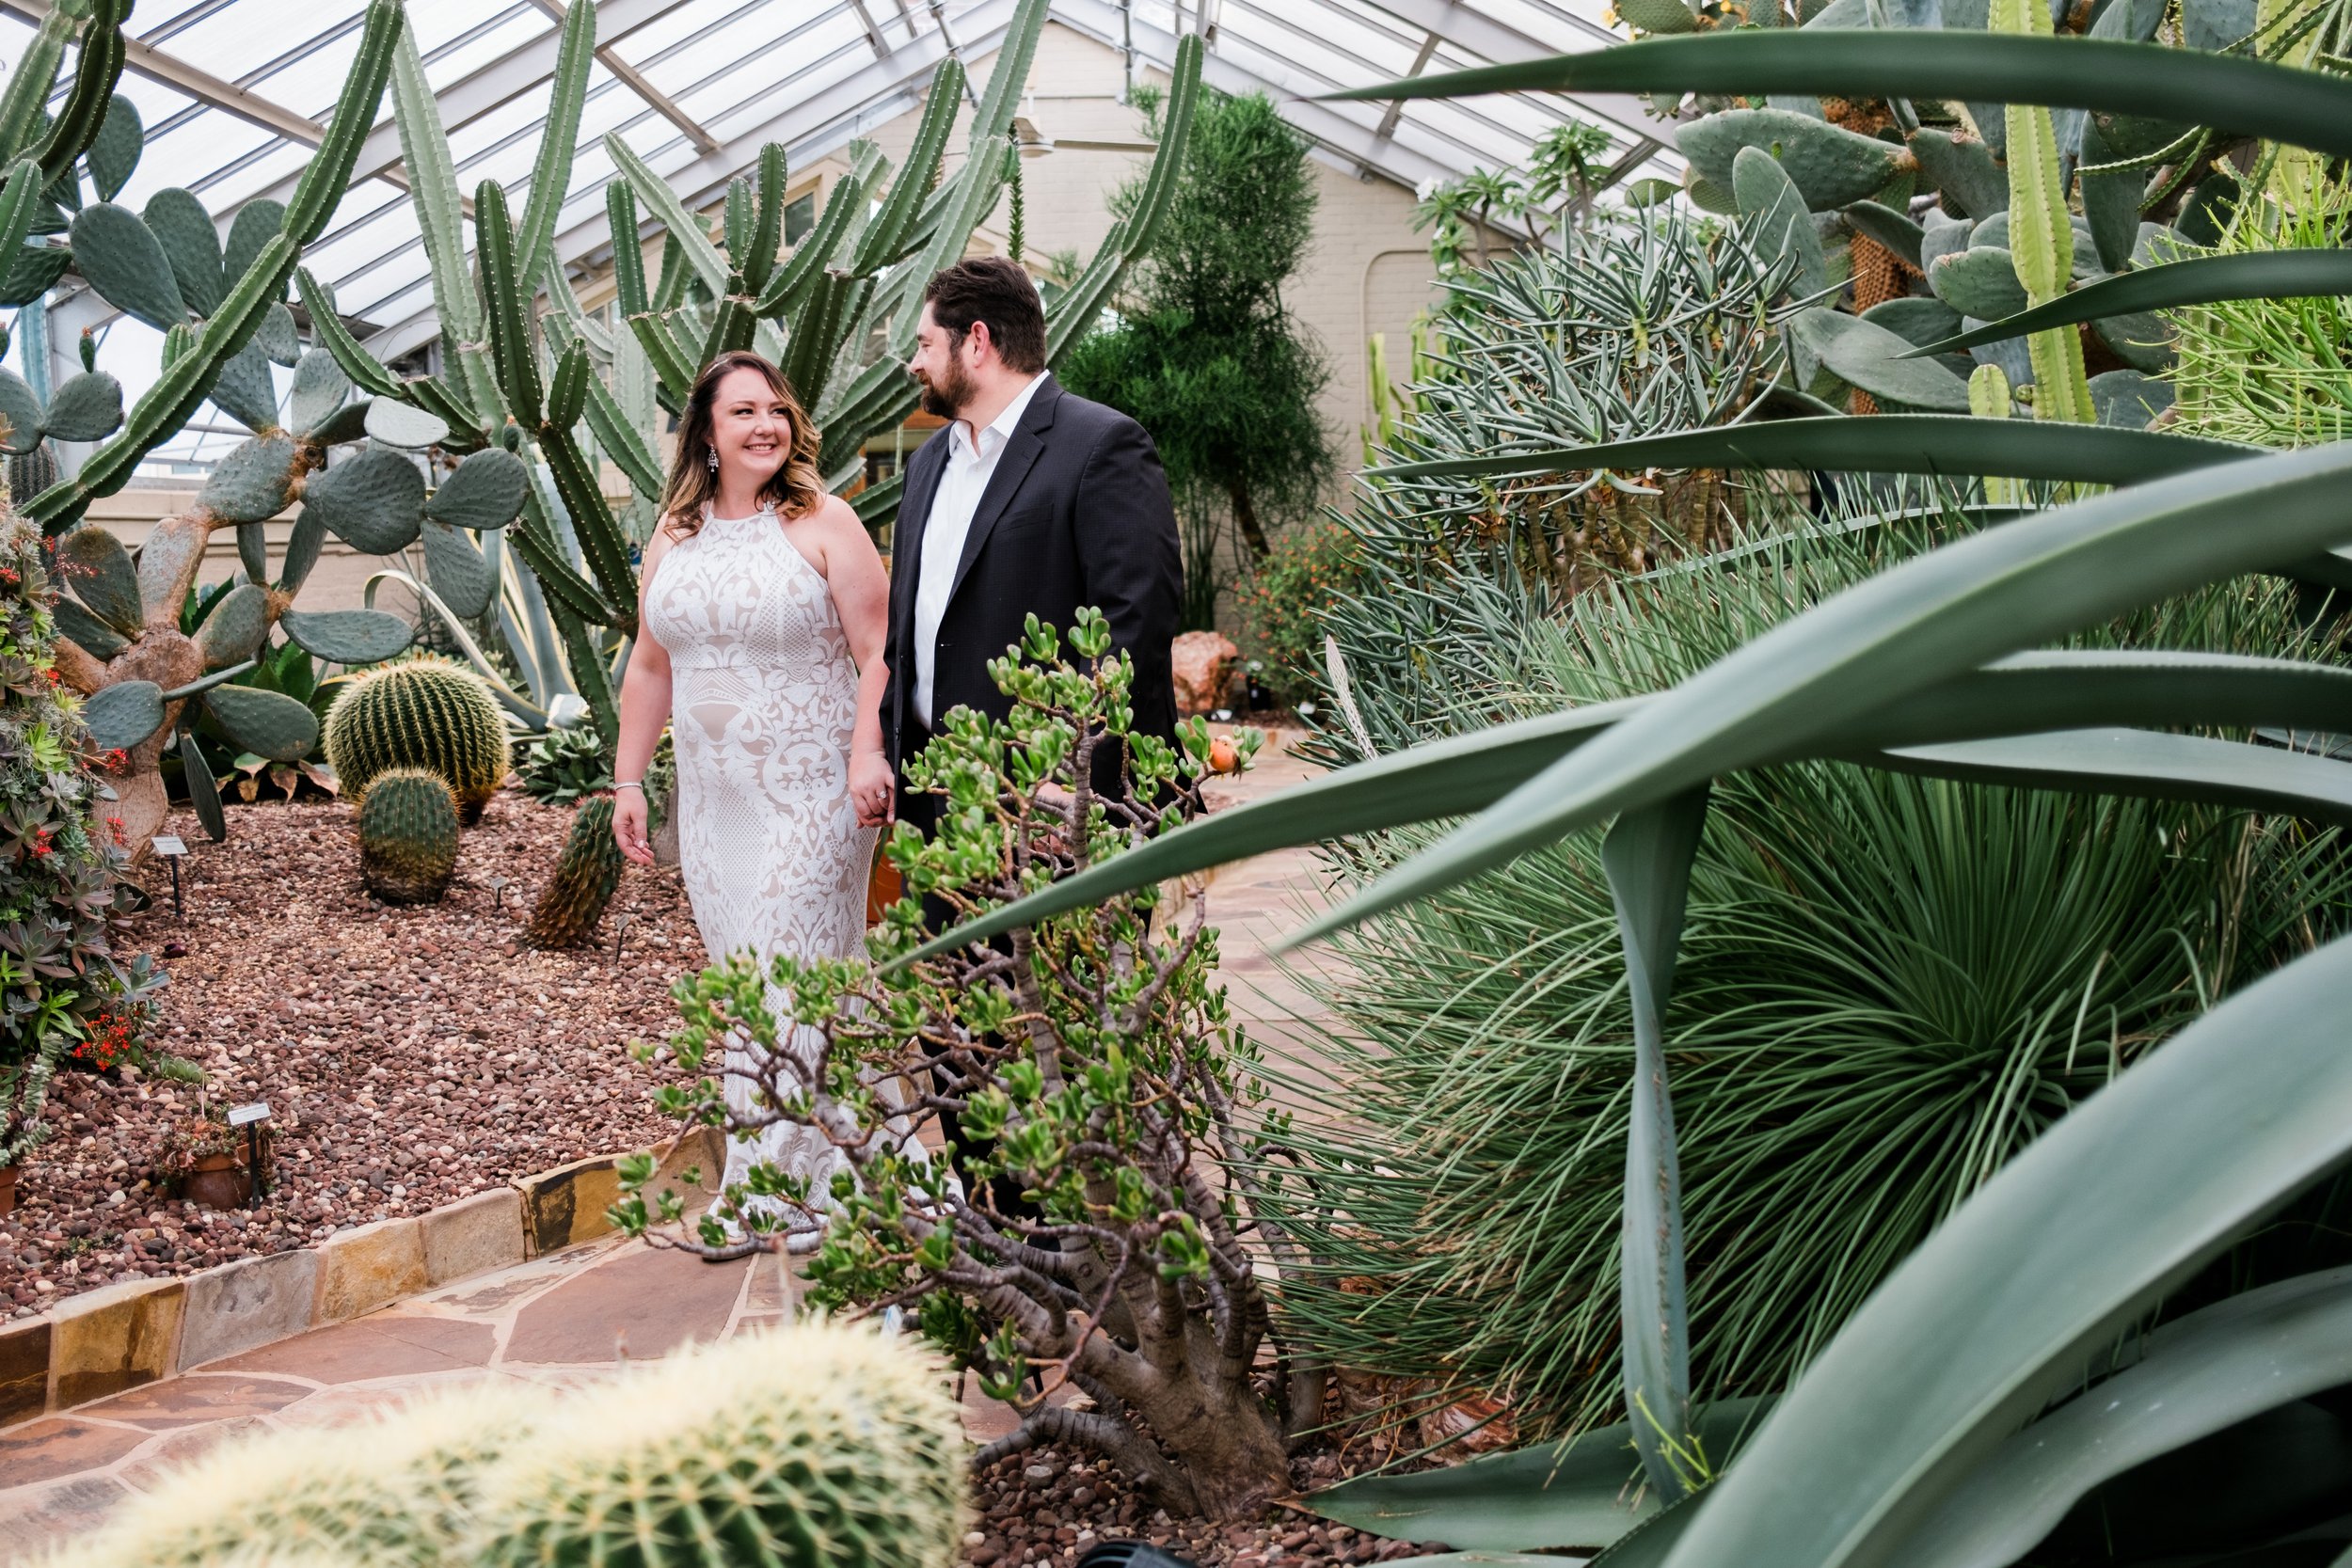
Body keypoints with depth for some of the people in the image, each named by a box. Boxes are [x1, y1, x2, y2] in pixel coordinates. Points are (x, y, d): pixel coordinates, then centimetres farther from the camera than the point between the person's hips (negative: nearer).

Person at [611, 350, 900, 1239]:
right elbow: (650, 666, 17)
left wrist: (868, 757, -23)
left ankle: (769, 1183, 2)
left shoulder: (823, 524, -4)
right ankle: (825, 1160, 18)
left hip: (811, 794, -6)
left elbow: (876, 653, -10)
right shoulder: (675, 537, 11)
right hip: (712, 798, 6)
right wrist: (628, 780, 13)